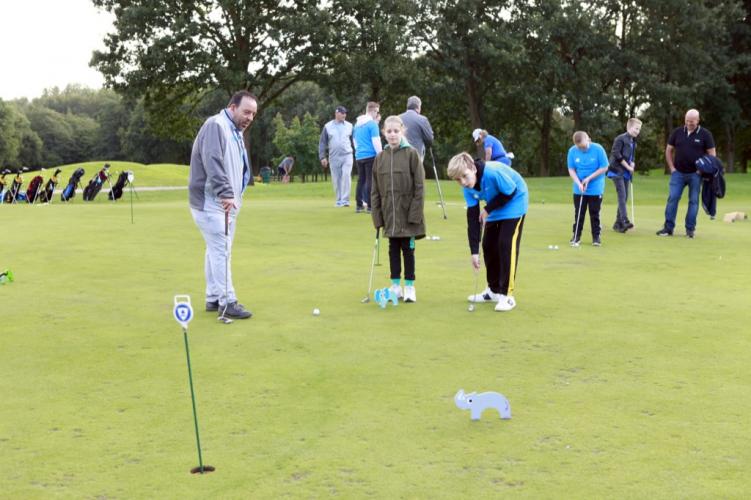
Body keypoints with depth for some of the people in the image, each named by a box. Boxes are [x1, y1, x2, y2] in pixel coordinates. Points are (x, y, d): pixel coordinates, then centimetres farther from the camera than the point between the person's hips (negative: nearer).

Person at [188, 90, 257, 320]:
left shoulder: (235, 132, 17)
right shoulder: (215, 126, -15)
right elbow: (212, 162, -27)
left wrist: (233, 197, 13)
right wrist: (225, 193, -33)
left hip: (226, 201, 10)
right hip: (210, 201, -10)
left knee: (217, 250, 13)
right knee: (221, 250, -9)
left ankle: (214, 298, 19)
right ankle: (227, 302, -7)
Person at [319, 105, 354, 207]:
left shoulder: (349, 126, 7)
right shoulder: (328, 126, 4)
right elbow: (322, 143, 5)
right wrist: (322, 157, -2)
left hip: (347, 156, -1)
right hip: (334, 157, 1)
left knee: (346, 176, -14)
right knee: (336, 179, 5)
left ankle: (345, 200, -13)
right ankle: (339, 200, 15)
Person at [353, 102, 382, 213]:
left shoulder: (357, 124, 14)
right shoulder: (372, 124, -9)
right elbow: (376, 141, -14)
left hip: (359, 156, 7)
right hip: (370, 155, -7)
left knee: (361, 180, 10)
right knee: (370, 180, -4)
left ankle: (359, 205, 10)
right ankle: (370, 206, -6)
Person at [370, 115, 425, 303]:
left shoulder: (411, 154, -5)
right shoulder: (380, 157, 6)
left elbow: (419, 185, -8)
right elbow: (375, 189, 9)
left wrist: (415, 213, -13)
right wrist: (377, 214, 3)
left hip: (407, 211, -3)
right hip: (389, 213, 4)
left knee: (408, 249, 3)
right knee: (393, 249, 9)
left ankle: (409, 286, 13)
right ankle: (395, 286, 18)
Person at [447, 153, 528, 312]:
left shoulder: (493, 172, -37)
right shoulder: (467, 188, -15)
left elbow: (510, 192, -24)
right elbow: (472, 217, -12)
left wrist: (488, 209, -18)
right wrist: (474, 251, -15)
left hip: (514, 201, -7)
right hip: (494, 209, 7)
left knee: (507, 245, -15)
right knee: (488, 245, 7)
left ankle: (507, 295, -11)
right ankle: (494, 290, 23)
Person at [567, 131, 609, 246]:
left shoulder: (598, 149, -16)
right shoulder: (572, 151, -10)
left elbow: (604, 168, -10)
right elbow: (571, 169, -3)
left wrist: (589, 178, -15)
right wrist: (579, 183, -16)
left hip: (595, 189, -2)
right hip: (579, 189, 2)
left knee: (594, 213, 5)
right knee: (579, 213, 7)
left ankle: (596, 236, 15)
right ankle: (576, 236, 18)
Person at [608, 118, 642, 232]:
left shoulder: (633, 142, 15)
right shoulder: (620, 139, -9)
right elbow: (616, 154, -16)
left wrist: (632, 164, 0)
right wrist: (628, 166, -13)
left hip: (626, 174, 8)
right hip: (617, 172, -8)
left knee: (624, 197, 7)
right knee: (622, 196, -17)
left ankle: (618, 223, 13)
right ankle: (624, 221, -26)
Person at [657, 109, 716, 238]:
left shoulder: (705, 134, -2)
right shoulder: (677, 132, 5)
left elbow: (712, 154, 0)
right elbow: (668, 150, 12)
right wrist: (671, 167, 3)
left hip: (695, 174, -2)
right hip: (678, 173, 2)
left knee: (693, 201, 2)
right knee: (672, 198, -5)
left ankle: (690, 229, 9)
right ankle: (668, 228, -1)